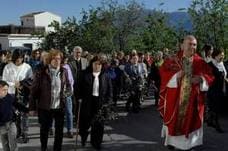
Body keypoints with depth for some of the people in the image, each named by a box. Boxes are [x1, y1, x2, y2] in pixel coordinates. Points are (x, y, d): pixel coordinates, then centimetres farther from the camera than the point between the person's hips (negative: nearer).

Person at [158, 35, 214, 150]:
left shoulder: (200, 62, 3)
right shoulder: (172, 60, -2)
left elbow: (210, 76, 1)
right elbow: (163, 71, -9)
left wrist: (201, 78, -19)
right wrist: (175, 75, -24)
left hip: (193, 98, 2)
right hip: (175, 97, -1)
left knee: (190, 119, 8)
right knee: (174, 118, 9)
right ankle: (171, 140, 28)